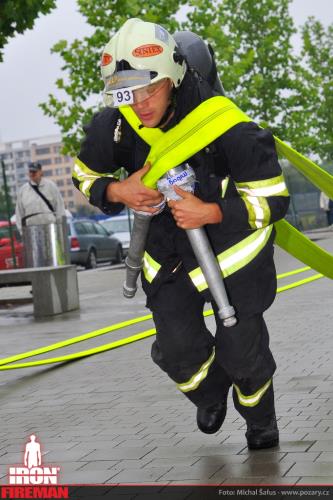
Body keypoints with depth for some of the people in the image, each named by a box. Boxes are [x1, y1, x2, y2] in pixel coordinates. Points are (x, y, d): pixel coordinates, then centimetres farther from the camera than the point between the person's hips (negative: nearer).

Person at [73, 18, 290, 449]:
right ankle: (210, 396, 38)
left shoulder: (222, 125, -30)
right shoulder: (112, 127, -17)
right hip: (167, 248, 4)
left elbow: (273, 199, -23)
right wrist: (118, 192, -20)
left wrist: (210, 212, -36)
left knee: (240, 346, 3)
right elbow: (85, 175, 3)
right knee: (176, 349, 1)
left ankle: (260, 420, 36)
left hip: (230, 240, -3)